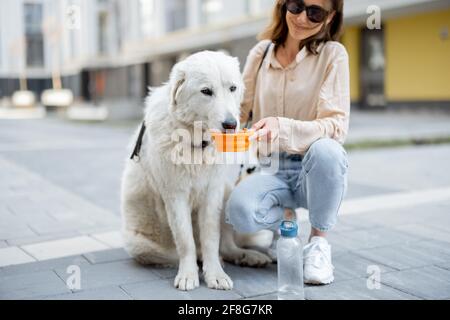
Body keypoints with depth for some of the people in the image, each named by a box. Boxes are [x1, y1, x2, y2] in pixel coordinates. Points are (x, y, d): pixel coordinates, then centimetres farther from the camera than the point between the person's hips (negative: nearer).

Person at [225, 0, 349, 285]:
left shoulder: (333, 54, -6)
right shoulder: (261, 53, 4)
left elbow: (336, 126, -15)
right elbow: (240, 108, 9)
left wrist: (281, 126, -31)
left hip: (315, 169, -1)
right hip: (270, 170, 2)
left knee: (325, 149, -36)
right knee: (239, 210, -30)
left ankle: (319, 241, -10)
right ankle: (283, 221, 7)